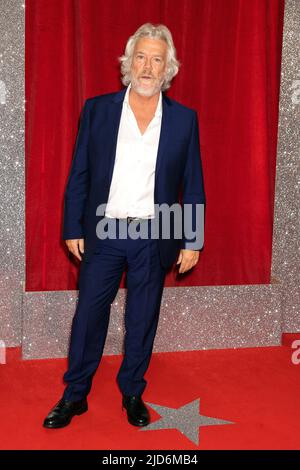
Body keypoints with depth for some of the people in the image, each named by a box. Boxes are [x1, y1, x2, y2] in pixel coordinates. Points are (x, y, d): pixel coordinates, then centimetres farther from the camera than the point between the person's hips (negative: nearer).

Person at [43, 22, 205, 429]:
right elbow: (78, 175, 2)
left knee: (143, 321, 12)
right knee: (88, 315, 8)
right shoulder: (97, 110, 0)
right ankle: (75, 396, 25)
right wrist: (72, 229, 0)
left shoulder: (184, 119, 0)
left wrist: (193, 242, 1)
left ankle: (133, 394, 30)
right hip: (102, 232, 0)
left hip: (154, 238, 0)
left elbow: (193, 186, 3)